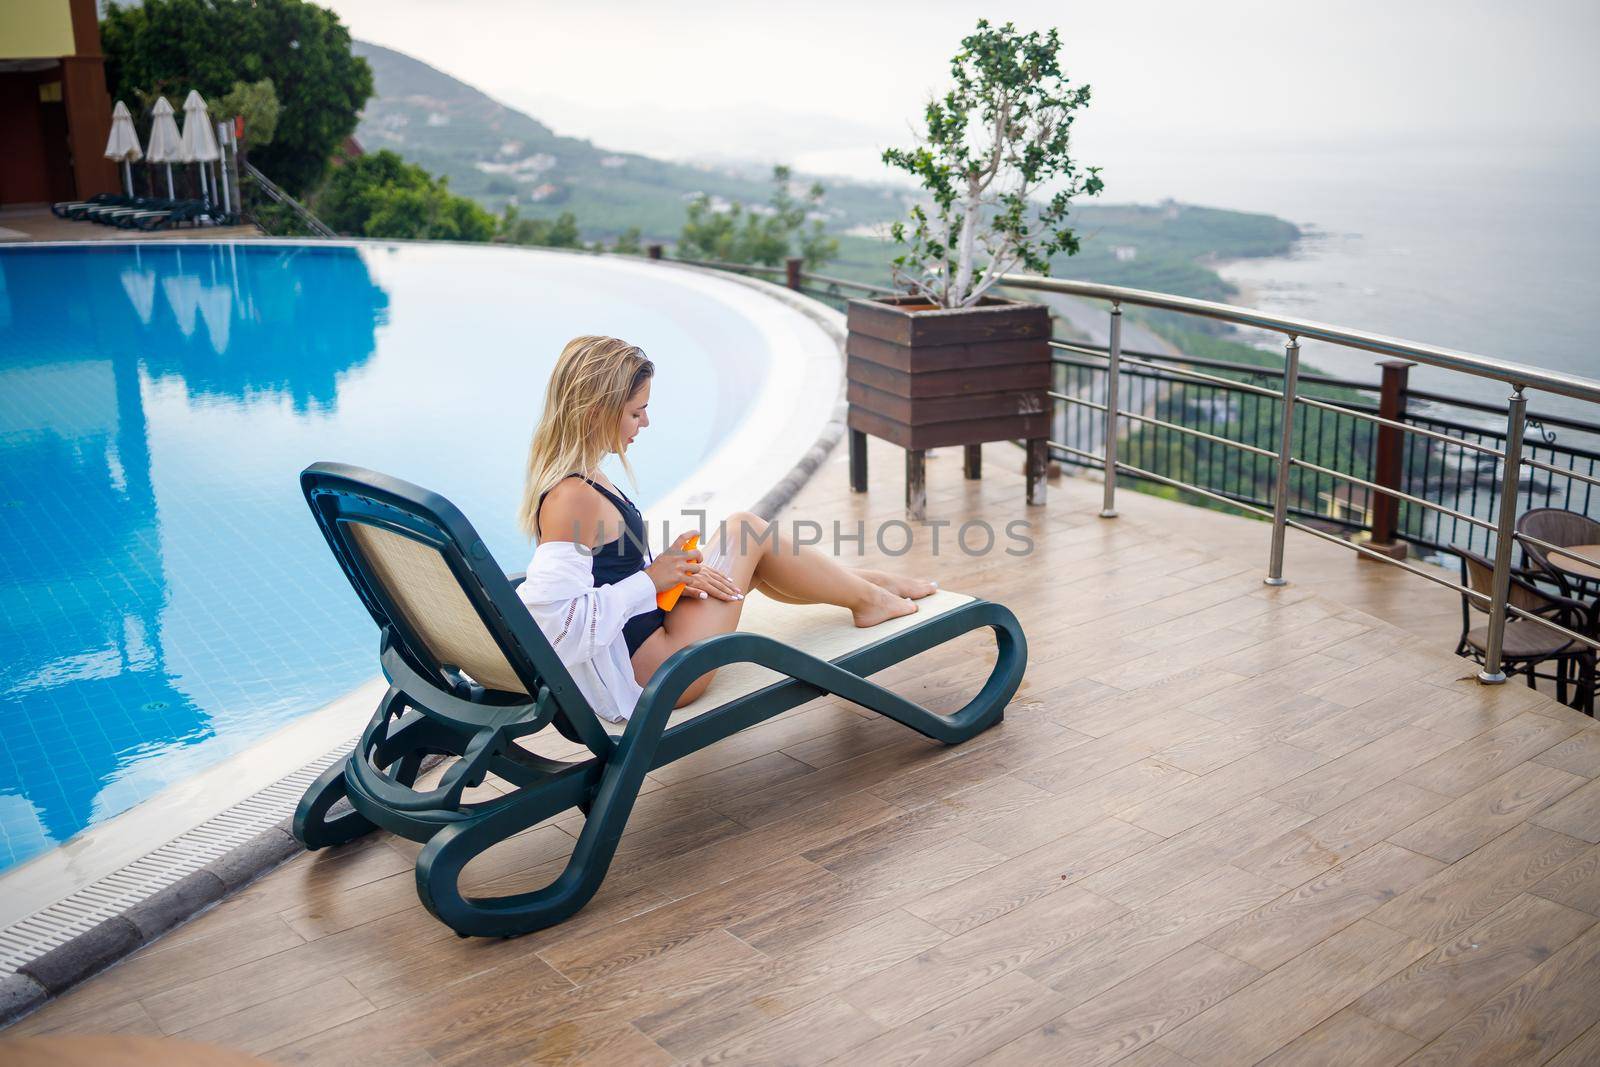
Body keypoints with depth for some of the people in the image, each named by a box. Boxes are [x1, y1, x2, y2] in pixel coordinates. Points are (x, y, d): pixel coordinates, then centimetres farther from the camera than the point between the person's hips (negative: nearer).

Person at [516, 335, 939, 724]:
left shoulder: (576, 480, 6)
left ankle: (864, 583, 38)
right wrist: (652, 580, -21)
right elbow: (556, 621, -31)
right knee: (745, 530, -1)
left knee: (751, 563, 18)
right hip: (653, 677, -10)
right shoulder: (573, 499, -25)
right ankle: (867, 599, 20)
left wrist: (674, 573, -1)